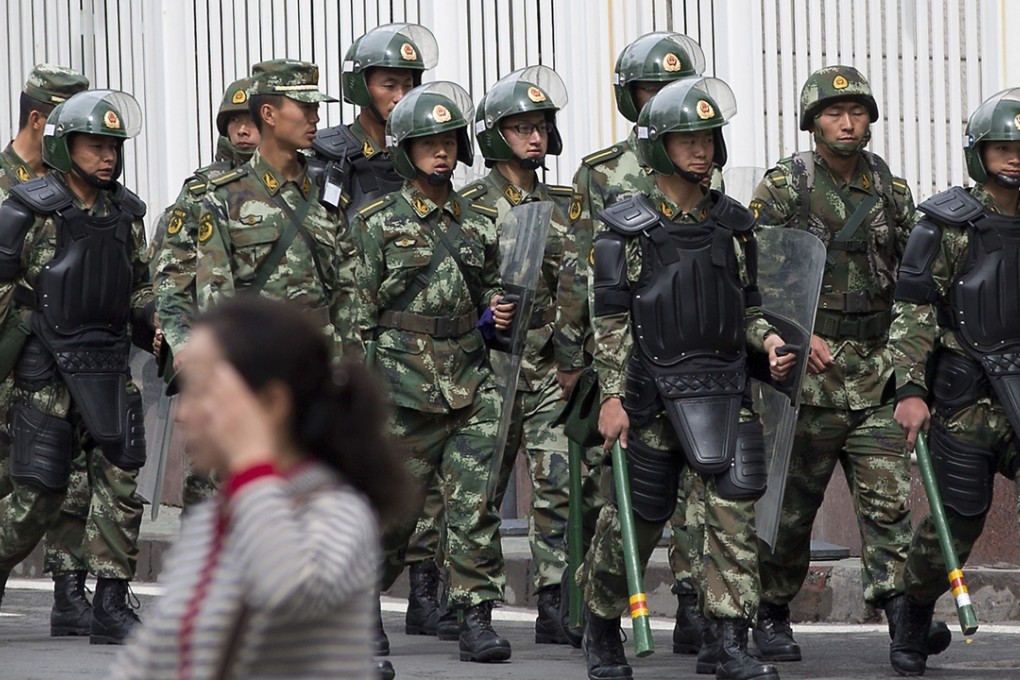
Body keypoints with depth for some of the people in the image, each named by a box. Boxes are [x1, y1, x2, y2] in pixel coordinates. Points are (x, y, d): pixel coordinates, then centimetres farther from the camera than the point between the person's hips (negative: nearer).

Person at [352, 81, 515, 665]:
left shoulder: (480, 223, 11)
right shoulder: (377, 224, 0)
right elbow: (358, 308, 0)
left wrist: (498, 309, 1)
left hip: (472, 389, 3)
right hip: (405, 391, -3)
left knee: (475, 505, -4)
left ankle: (477, 616, 0)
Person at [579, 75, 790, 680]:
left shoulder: (733, 224, 10)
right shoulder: (628, 229, -2)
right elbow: (611, 320, -4)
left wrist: (767, 339, -3)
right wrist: (613, 397, -10)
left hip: (726, 390, 3)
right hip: (654, 394, -3)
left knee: (733, 510, -9)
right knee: (638, 517, 5)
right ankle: (602, 629, 27)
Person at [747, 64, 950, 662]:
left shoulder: (891, 189, 11)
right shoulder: (783, 187, -2)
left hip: (877, 368, 3)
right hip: (805, 366, -3)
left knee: (887, 492, -7)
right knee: (793, 500, 3)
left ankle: (899, 606, -12)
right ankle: (772, 616, 16)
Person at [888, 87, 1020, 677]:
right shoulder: (950, 225, -4)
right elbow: (913, 313, -6)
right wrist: (910, 389, -14)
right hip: (965, 402, -3)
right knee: (956, 525, 3)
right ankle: (913, 627, 26)